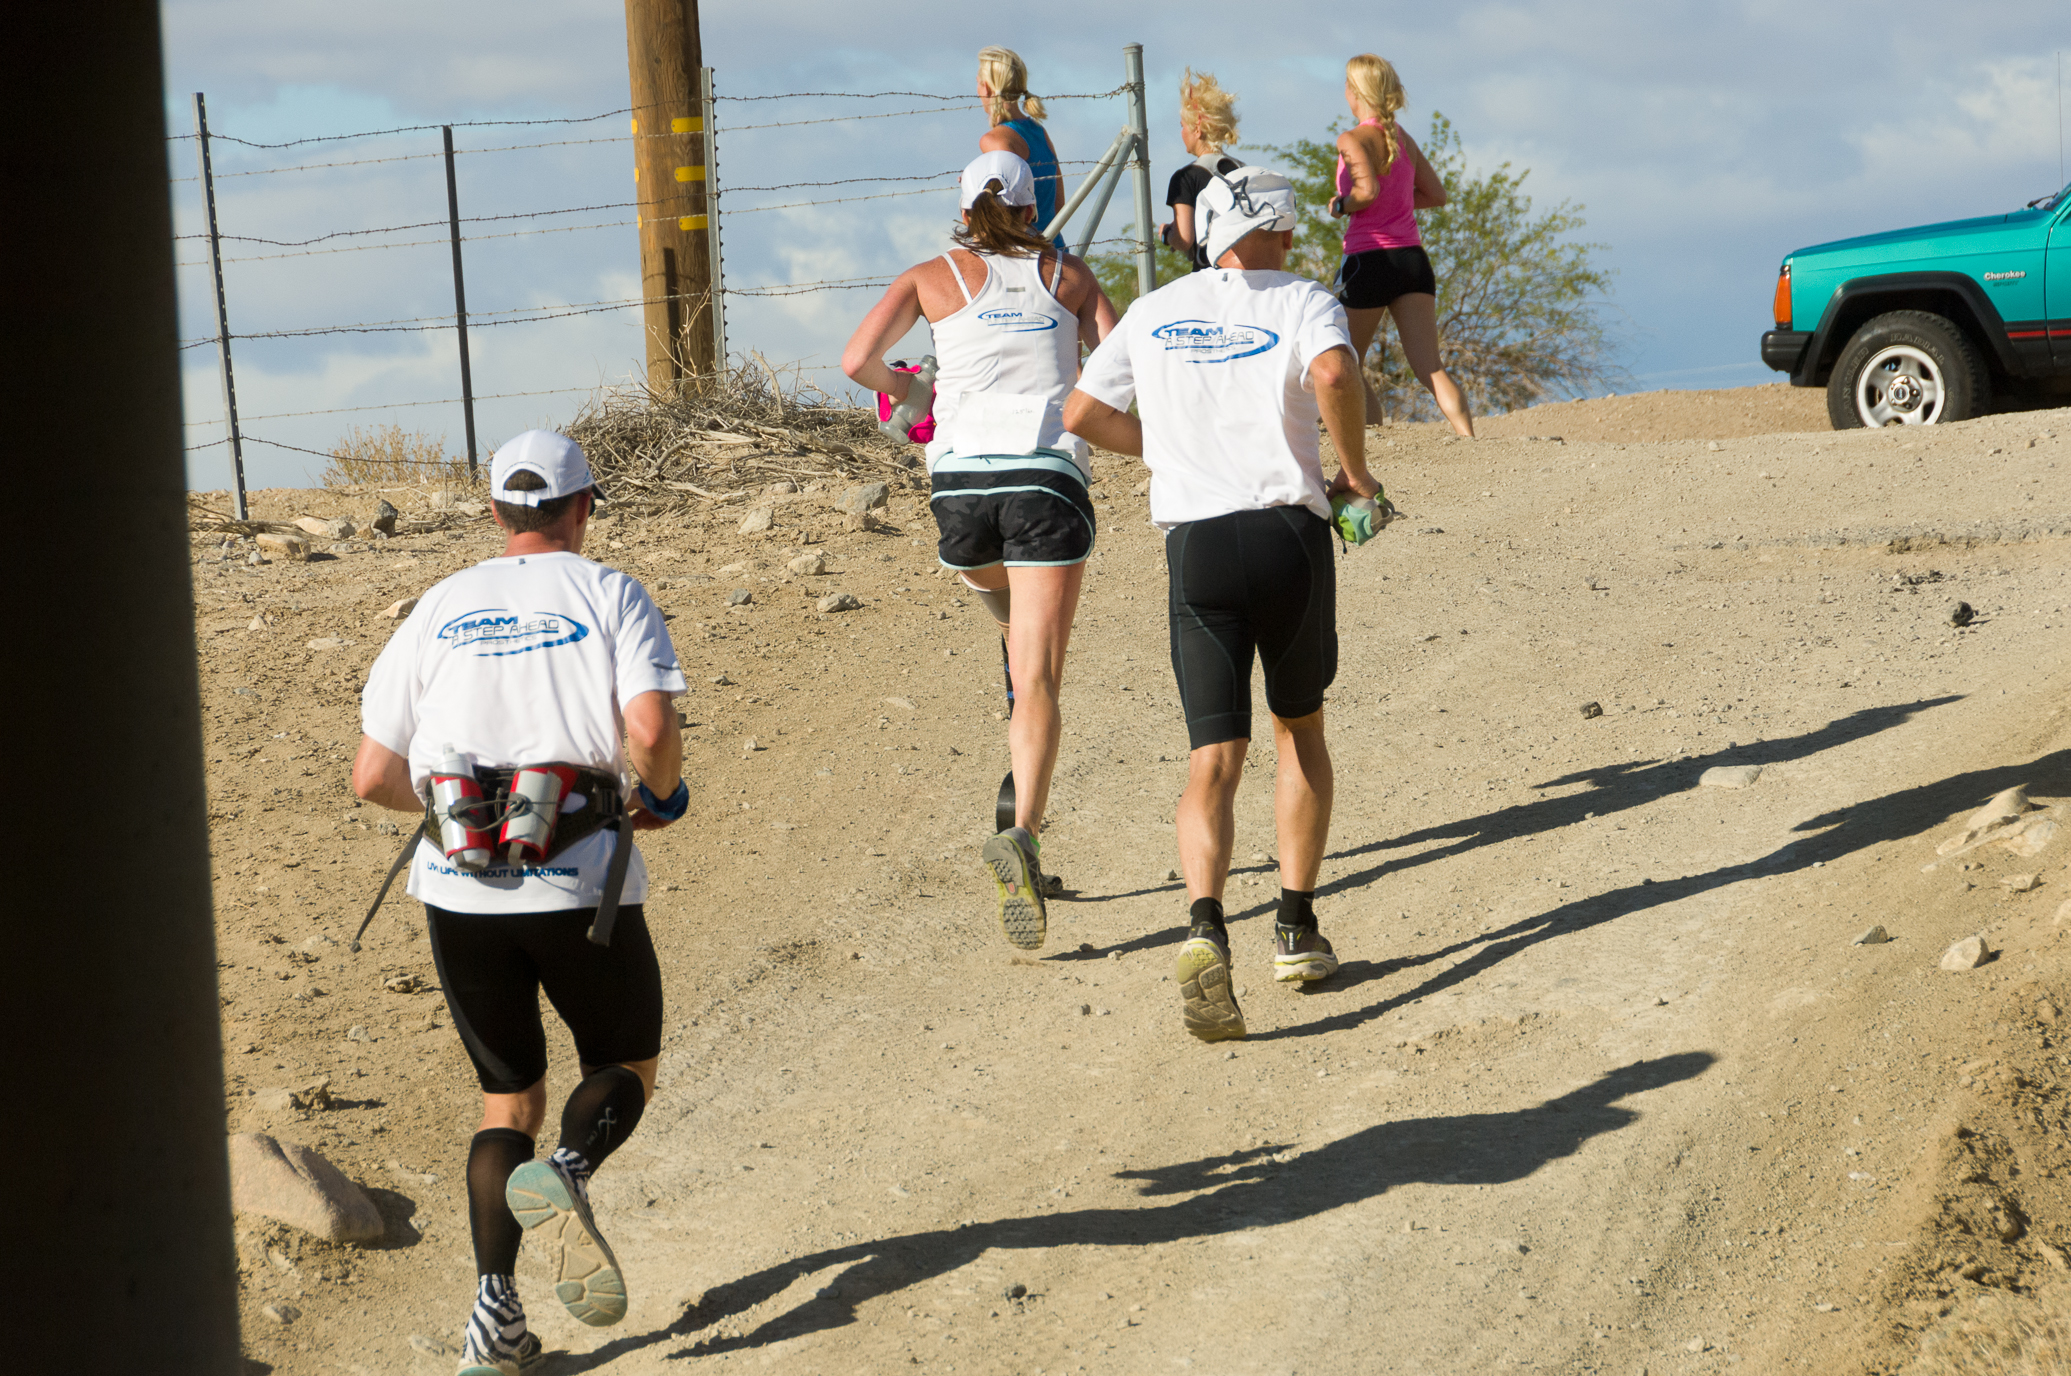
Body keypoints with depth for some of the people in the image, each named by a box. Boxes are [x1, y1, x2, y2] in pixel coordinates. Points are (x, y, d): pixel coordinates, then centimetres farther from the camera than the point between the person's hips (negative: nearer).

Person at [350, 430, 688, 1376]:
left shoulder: (440, 610, 11)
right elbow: (649, 729, -15)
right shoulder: (610, 597, 3)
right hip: (580, 890, -3)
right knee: (625, 1068, 18)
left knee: (508, 1100, 17)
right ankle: (563, 1176, -16)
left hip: (459, 894, 3)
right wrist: (664, 794, 6)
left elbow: (372, 777, 9)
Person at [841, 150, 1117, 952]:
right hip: (1051, 480, -1)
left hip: (963, 479, 1)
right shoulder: (1068, 277, 13)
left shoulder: (936, 278, 11)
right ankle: (1022, 833, -26)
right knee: (1039, 682, -5)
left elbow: (856, 360, 1)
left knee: (987, 579, 36)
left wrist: (906, 391, 22)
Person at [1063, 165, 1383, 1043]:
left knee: (1214, 759, -3)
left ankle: (1205, 930, -27)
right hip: (1287, 533, -2)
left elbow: (1081, 414, 17)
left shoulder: (1155, 312, 14)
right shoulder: (1303, 304, 1)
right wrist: (1355, 472, -6)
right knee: (1299, 729, 20)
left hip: (1193, 543, 2)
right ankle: (1297, 931, 20)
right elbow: (1334, 376, -21)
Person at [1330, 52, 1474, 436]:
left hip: (1368, 260, -6)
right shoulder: (1403, 138, 12)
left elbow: (1368, 190, -24)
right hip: (1412, 259, 6)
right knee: (1430, 370, -1)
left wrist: (1341, 206, -5)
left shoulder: (1353, 139, -8)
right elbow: (1436, 195, 17)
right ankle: (1471, 443, -17)